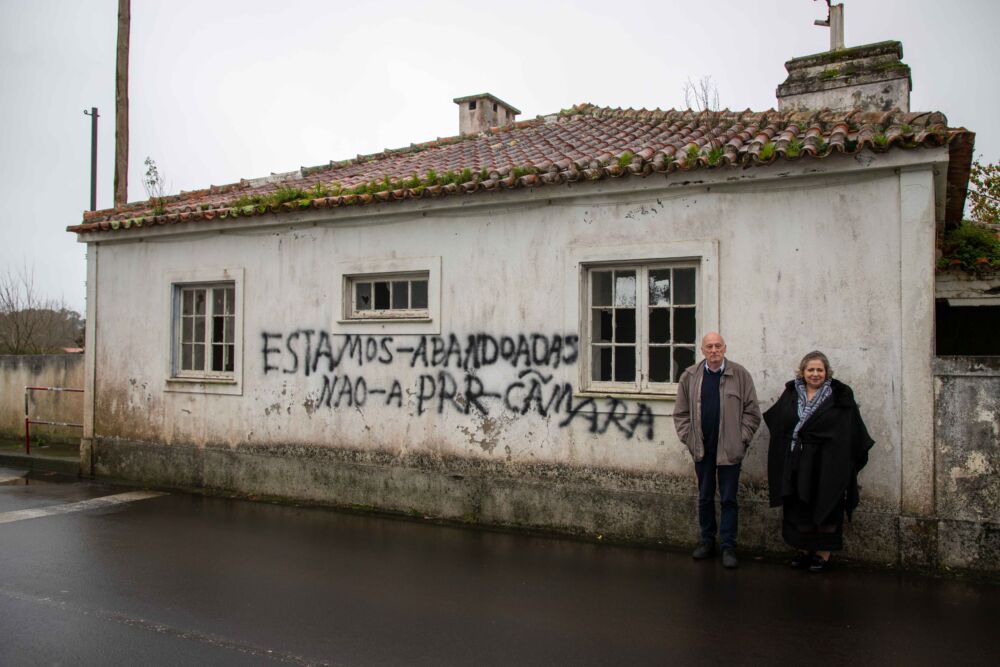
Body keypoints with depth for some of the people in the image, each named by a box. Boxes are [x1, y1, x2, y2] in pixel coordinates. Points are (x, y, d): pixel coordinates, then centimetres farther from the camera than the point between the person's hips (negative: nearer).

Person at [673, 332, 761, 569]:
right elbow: (681, 412, 9)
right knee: (705, 498, 13)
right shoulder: (689, 376, 4)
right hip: (702, 449, 2)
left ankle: (728, 547, 12)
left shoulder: (740, 375, -2)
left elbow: (752, 412, 1)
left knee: (728, 499, 3)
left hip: (729, 450, -2)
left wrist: (742, 439, -5)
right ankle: (707, 541, 25)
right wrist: (688, 437, 1)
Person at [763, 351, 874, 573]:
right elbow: (778, 426, 9)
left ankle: (823, 554, 14)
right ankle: (803, 550, 22)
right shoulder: (792, 394, 6)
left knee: (823, 510, 3)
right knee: (798, 510, 10)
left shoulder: (839, 396, -4)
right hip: (795, 462, 4)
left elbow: (851, 433, -6)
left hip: (825, 464, -3)